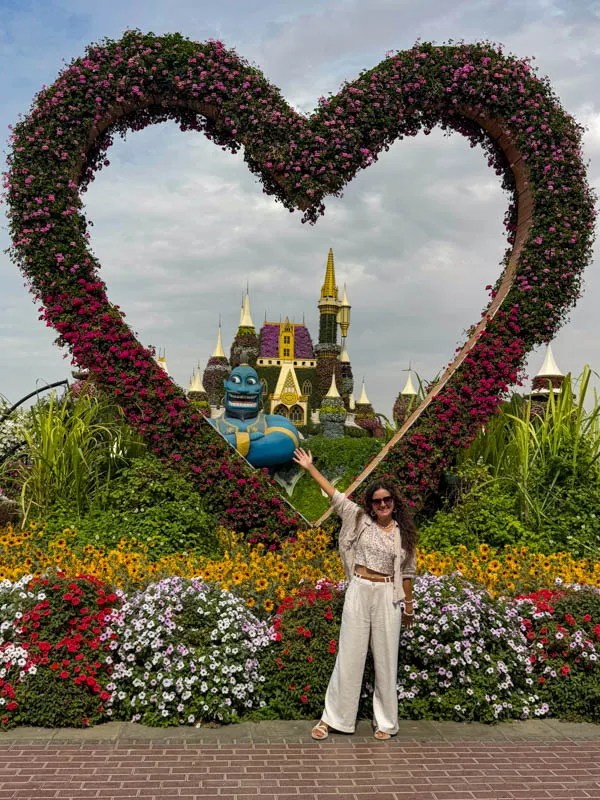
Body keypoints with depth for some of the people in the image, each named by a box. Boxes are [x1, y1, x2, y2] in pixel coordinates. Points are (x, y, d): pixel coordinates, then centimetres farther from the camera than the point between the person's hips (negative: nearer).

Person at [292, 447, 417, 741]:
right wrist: (310, 468, 2)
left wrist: (408, 605, 13)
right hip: (359, 592, 0)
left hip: (388, 597, 0)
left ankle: (384, 721, 19)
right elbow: (334, 495, 2)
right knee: (350, 654, 3)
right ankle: (332, 717, 12)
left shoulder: (403, 533, 4)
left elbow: (406, 572, 10)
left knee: (385, 658, 7)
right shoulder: (359, 519, 2)